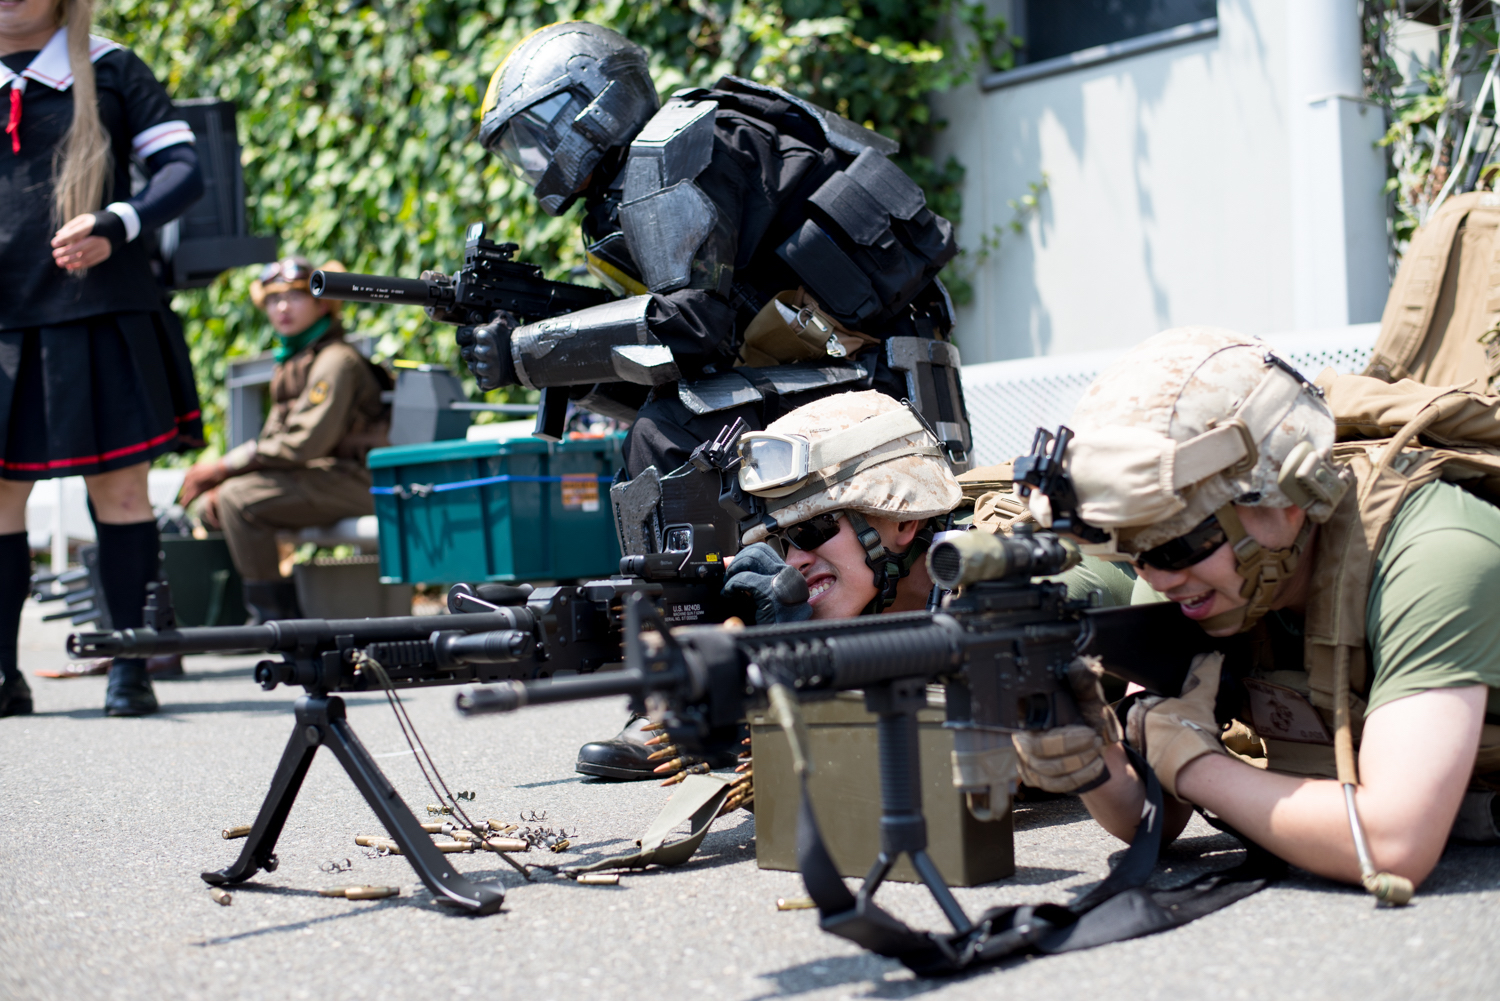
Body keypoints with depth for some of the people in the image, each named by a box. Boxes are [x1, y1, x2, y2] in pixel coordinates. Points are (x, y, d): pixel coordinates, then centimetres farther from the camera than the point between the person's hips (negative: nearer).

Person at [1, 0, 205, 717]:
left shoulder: (109, 71, 4)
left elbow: (183, 168, -1)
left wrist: (117, 226, -17)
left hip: (102, 318, -2)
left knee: (119, 489, 0)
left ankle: (130, 665, 10)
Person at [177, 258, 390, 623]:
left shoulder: (336, 360, -13)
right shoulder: (291, 362, 18)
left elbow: (305, 442, -22)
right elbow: (276, 439, 16)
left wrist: (224, 465, -18)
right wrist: (220, 478, -1)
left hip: (351, 480, -10)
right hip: (318, 476, 10)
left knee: (238, 498, -24)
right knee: (213, 500, 9)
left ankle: (274, 615, -18)